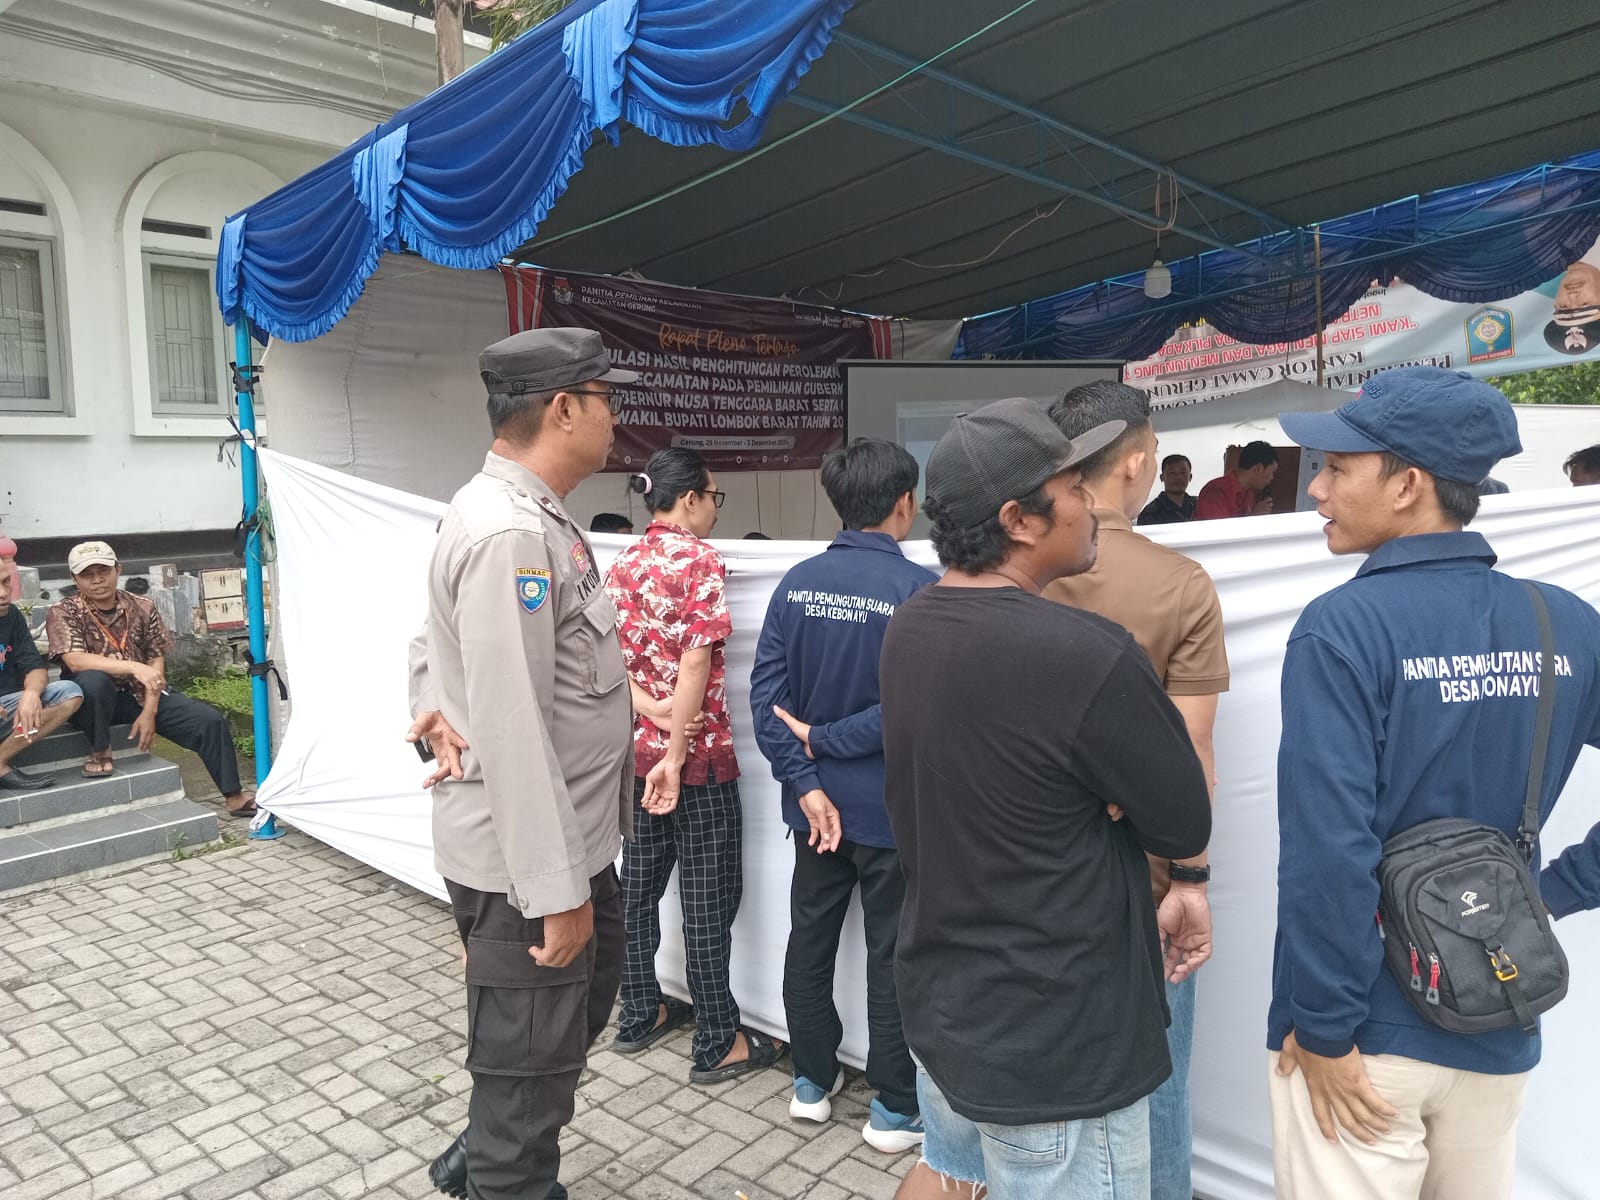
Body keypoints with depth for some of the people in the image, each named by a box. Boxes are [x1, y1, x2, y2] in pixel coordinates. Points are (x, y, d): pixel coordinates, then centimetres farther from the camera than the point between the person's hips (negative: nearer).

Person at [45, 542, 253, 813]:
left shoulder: (142, 608, 1)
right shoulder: (62, 613, -7)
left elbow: (156, 662, -1)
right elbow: (75, 661, -23)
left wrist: (149, 712, -13)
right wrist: (134, 667, -35)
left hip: (142, 694, 3)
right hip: (97, 698, -3)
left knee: (209, 720, -14)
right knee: (92, 680, -38)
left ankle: (234, 797, -4)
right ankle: (101, 753, -13)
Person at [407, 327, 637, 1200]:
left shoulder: (529, 514, 9)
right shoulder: (512, 534, -24)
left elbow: (435, 643, 17)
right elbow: (513, 729, -27)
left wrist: (435, 704, 0)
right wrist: (556, 890, -23)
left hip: (570, 838, 10)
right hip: (528, 860, -10)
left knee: (586, 1000, 27)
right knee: (530, 1064, 9)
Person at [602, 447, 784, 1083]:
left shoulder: (623, 564, 9)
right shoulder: (699, 559, -13)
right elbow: (696, 659, -20)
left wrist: (647, 706, -8)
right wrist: (675, 756, -19)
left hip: (637, 750, 8)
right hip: (697, 753, -8)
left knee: (639, 882, 17)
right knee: (709, 898, 2)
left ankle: (639, 1014, 31)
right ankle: (718, 1044, 12)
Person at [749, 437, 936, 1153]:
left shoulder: (797, 583, -3)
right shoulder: (919, 589, -17)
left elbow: (765, 691, -7)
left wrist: (805, 780, -8)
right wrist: (823, 739, -12)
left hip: (817, 803, 5)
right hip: (892, 810, -4)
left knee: (810, 941, 19)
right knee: (892, 957, 11)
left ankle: (812, 1081, 35)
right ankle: (894, 1108, 25)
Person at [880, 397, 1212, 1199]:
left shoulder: (908, 628, -2)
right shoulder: (1087, 655, -27)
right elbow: (1185, 829, -13)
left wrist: (1095, 792, -4)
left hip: (937, 996, 7)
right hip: (1053, 1042, -7)